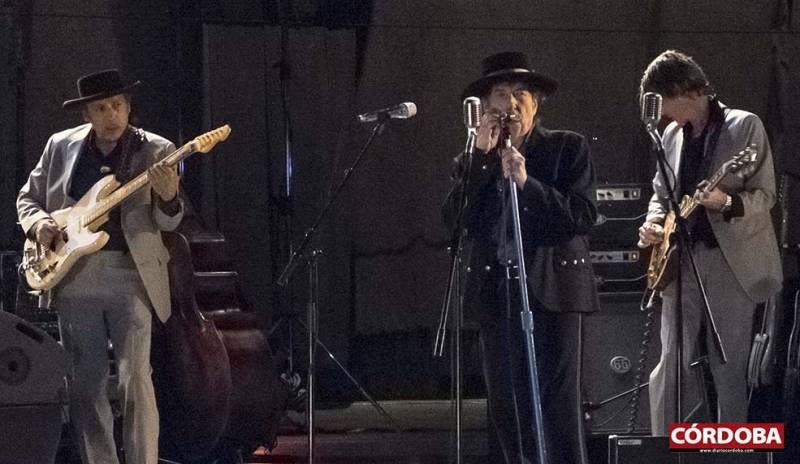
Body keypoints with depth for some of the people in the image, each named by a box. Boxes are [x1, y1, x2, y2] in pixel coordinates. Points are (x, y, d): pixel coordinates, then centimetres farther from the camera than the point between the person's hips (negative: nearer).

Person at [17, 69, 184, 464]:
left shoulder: (155, 151, 2)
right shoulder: (61, 146, 9)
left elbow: (167, 223, -2)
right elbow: (27, 197, 19)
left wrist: (169, 198, -24)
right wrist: (38, 223, -3)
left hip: (130, 276, -3)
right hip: (73, 278, 3)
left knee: (135, 379, -12)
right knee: (84, 384, 6)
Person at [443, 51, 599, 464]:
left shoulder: (567, 148, 5)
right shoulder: (473, 160, 14)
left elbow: (583, 216, -6)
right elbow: (454, 220, -1)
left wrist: (526, 182, -15)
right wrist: (481, 158, -7)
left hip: (550, 287, -4)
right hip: (496, 291, 4)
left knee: (558, 406, -10)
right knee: (507, 409, 4)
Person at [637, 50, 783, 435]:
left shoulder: (745, 126, -3)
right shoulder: (672, 135, 14)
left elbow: (765, 195, -7)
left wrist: (727, 204, -26)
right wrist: (654, 220, 3)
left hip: (732, 262, -5)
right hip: (680, 262, 5)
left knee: (730, 370, -3)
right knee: (671, 367, 0)